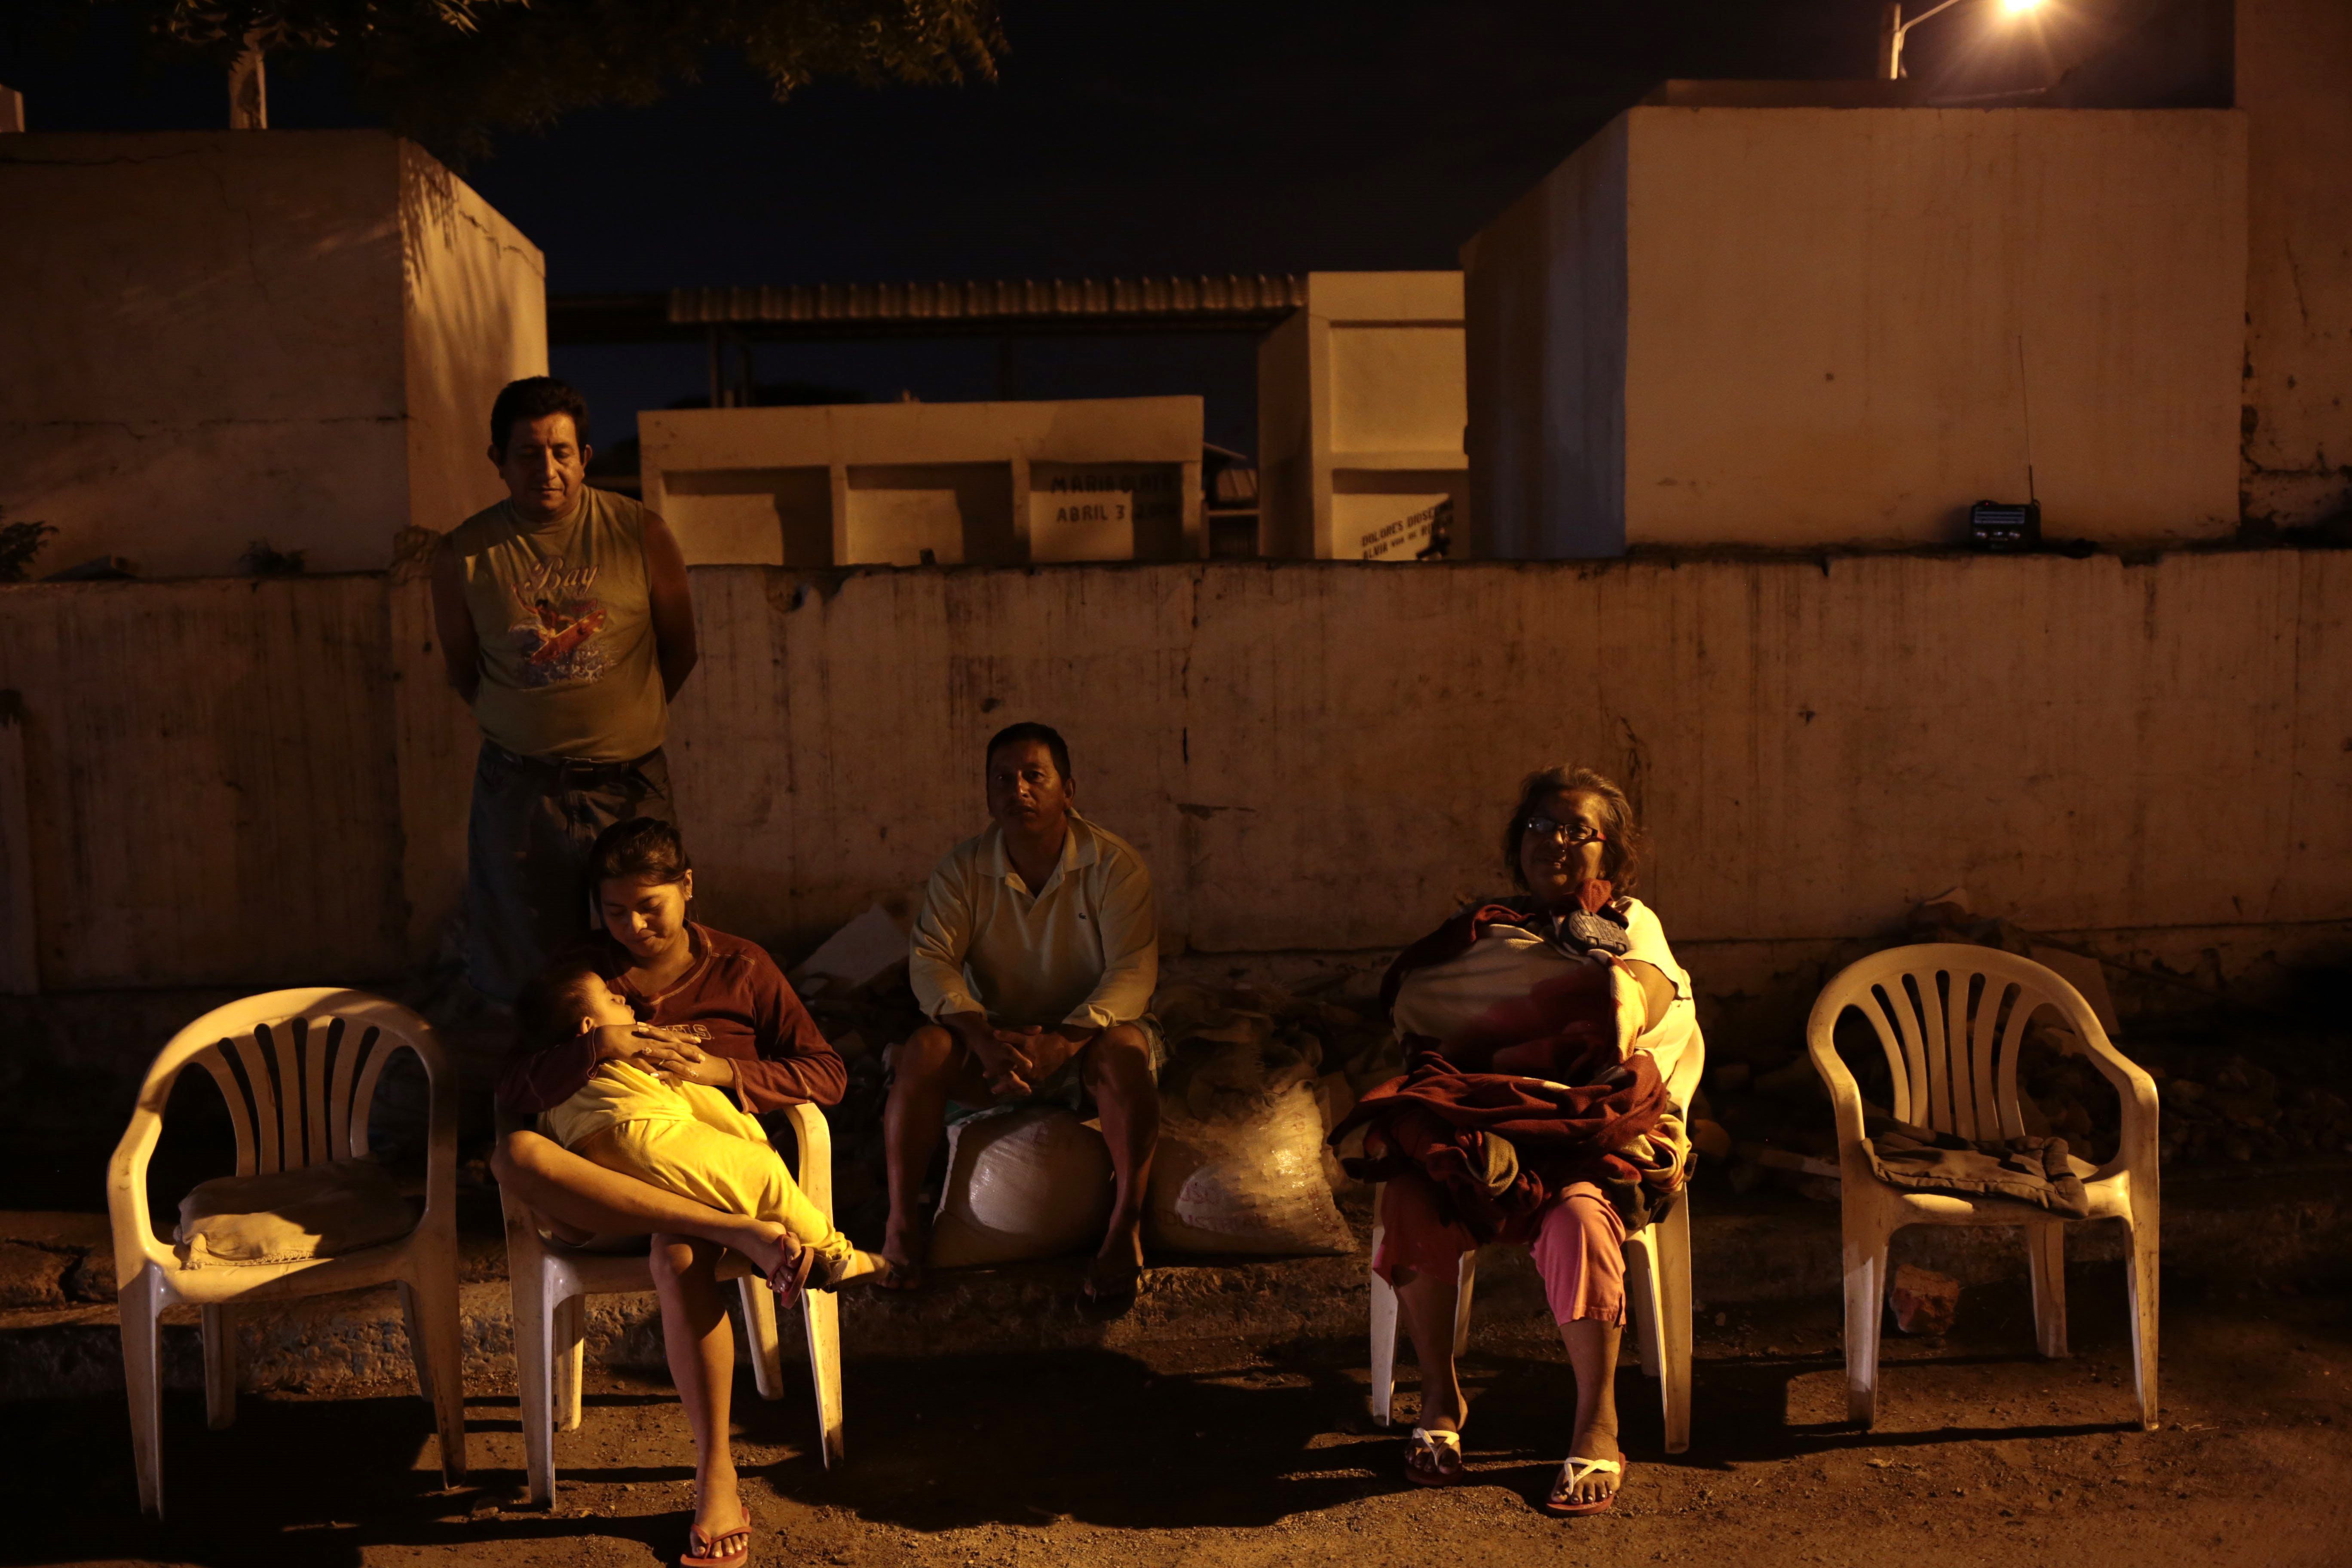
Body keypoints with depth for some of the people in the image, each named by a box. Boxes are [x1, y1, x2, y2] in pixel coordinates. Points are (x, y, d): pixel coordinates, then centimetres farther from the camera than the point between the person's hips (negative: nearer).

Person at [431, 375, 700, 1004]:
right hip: (518, 786, 0)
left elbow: (679, 649, 6)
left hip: (629, 781, 0)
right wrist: (516, 728, 11)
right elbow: (462, 670, 9)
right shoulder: (465, 552, -4)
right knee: (522, 971, 9)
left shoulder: (641, 534, -5)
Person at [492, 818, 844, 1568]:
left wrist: (721, 1070, -7)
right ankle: (739, 1233, -40)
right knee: (513, 1156, -33)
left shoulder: (741, 968, 11)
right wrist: (597, 1047, -15)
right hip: (607, 1182, 2)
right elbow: (512, 1093, 2)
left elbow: (827, 1076, 7)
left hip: (711, 1167, -2)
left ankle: (717, 1477, -27)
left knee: (678, 1256, -38)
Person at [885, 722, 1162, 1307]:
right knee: (922, 1053, -26)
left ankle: (1126, 1227, -24)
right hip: (995, 1037, 2)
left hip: (1085, 1037, -2)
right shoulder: (964, 869, -3)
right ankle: (903, 1221, -15)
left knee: (1124, 1051, -35)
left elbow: (1132, 973, -19)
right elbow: (930, 960, -13)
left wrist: (1060, 1041, -34)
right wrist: (982, 1036, -32)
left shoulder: (1113, 864, -11)